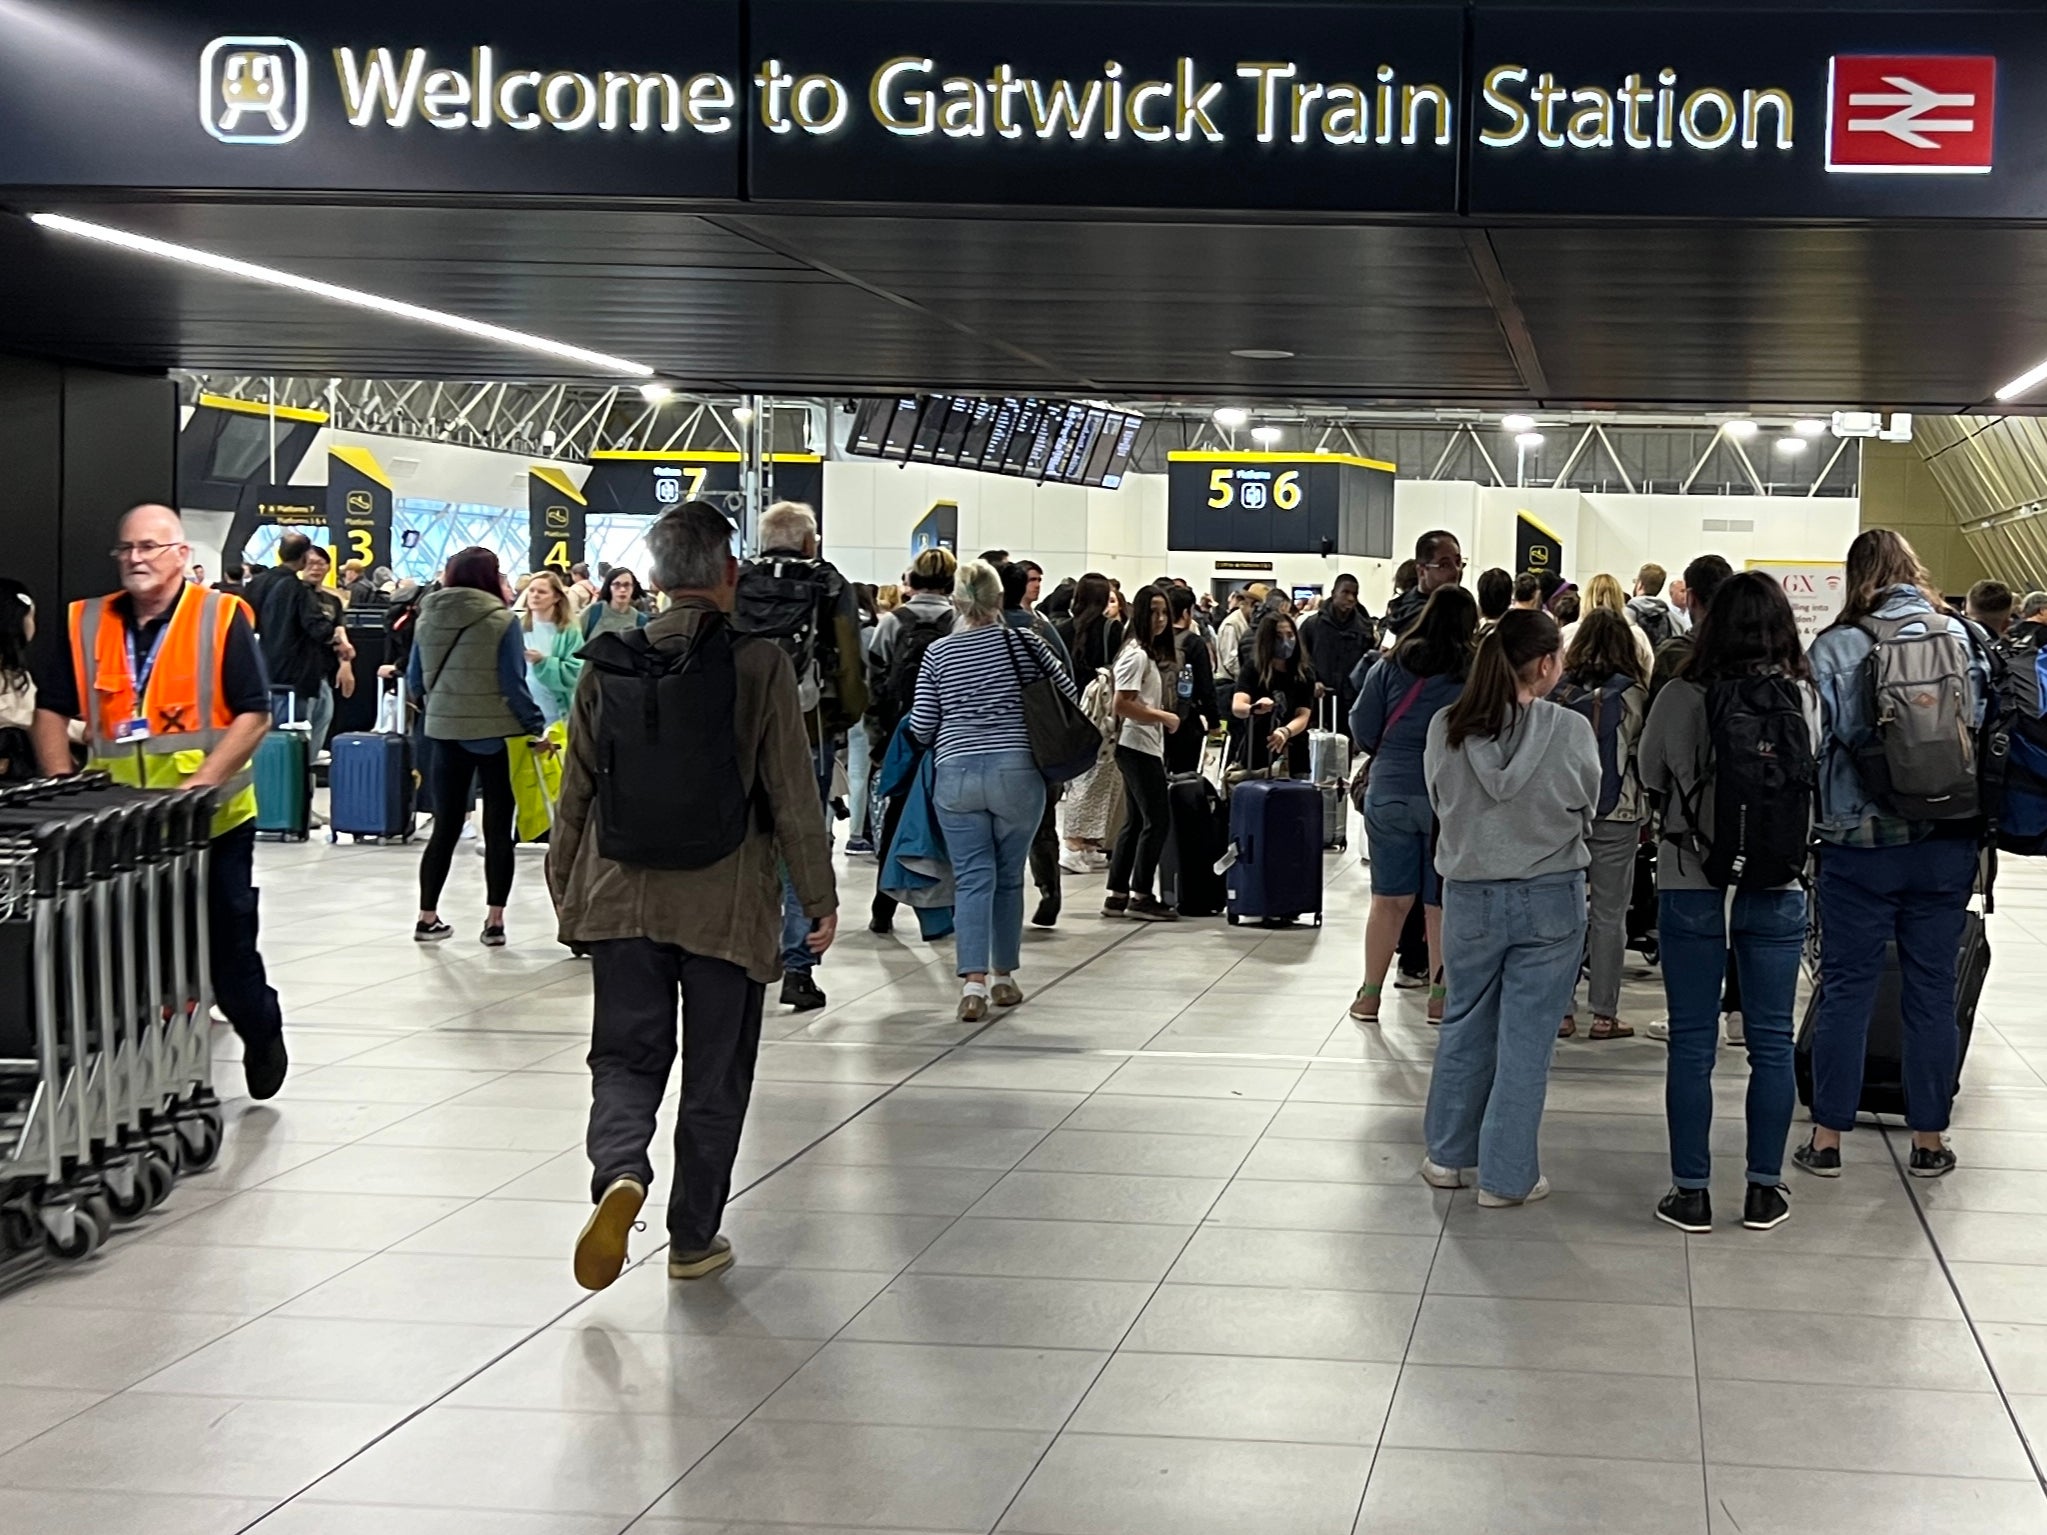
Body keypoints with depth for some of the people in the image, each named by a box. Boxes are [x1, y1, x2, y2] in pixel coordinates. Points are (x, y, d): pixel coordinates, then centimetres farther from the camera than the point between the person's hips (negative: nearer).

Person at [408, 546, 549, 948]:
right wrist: (537, 729, -3)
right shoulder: (501, 621, -11)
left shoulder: (427, 618, 2)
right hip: (496, 734, -4)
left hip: (445, 733, 4)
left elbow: (414, 679, 9)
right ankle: (494, 921, 4)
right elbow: (513, 685, -12)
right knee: (498, 828, 4)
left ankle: (427, 917, 15)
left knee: (445, 827, 12)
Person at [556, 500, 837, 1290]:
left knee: (627, 1055, 11)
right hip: (727, 901, -2)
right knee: (715, 1076, 11)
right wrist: (819, 897, 2)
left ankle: (619, 1170, -18)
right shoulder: (758, 664, -9)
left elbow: (576, 788, 6)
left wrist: (565, 886, 19)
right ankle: (693, 1238, 18)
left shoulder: (610, 662, 0)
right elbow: (793, 795, -7)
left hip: (623, 898, 2)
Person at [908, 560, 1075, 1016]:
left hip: (955, 775, 0)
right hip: (1017, 773, 0)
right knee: (1009, 878, 13)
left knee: (971, 880, 1)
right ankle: (1003, 977, 22)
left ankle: (973, 981, -12)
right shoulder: (1023, 642, -1)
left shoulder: (937, 653, 1)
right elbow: (1068, 693, 4)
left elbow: (921, 728, 3)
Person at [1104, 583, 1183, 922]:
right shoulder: (1136, 655, -14)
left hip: (1145, 747, 10)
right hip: (1138, 747, -10)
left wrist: (1162, 719, 3)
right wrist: (1165, 717, -15)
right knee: (1157, 819, -7)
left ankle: (1117, 895, 13)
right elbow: (1122, 705, -21)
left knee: (1135, 821, 11)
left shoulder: (1148, 653, 16)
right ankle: (1140, 895, -1)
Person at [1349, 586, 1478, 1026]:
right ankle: (1440, 996, 13)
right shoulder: (1477, 673, -8)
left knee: (1389, 900, 9)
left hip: (1390, 792, 2)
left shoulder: (1391, 667, -2)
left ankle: (1370, 994, 14)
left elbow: (1362, 729, 2)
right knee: (1441, 904, 8)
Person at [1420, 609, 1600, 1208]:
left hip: (1469, 894, 3)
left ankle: (1447, 1156, 29)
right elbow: (1586, 810, 0)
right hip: (1550, 898, -3)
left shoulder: (1446, 728, -8)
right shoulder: (1569, 732, -15)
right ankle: (1507, 1176, 13)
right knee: (1526, 1039, 6)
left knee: (1464, 1025, 19)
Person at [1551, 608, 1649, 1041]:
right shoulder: (1631, 695, -9)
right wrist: (1646, 813, 11)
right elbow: (1642, 754, -2)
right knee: (1609, 915, 5)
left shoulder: (1560, 692, -2)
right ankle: (1604, 1013, 7)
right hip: (1617, 815, -2)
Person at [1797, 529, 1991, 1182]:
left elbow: (1817, 742, -8)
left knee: (1846, 988, 7)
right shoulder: (1966, 638, -1)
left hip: (1860, 841, -2)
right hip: (1949, 841, 2)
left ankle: (1827, 1139, 12)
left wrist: (1828, 812, 6)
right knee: (1933, 989, 11)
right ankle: (1929, 1140, 18)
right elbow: (1990, 729, 2)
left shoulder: (1834, 648, -9)